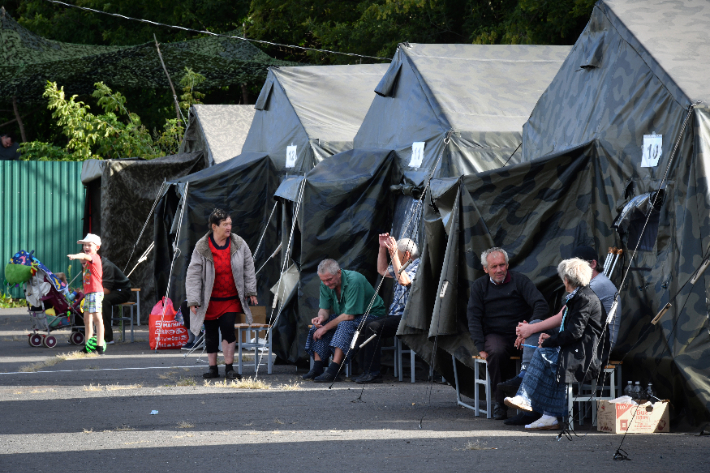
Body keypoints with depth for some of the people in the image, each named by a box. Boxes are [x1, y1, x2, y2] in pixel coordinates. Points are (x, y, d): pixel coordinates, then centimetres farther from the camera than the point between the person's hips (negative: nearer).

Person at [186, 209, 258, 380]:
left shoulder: (239, 244, -3)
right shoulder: (202, 248, -9)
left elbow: (248, 268, 8)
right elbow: (193, 275, -6)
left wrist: (251, 291, 9)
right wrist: (193, 300, -9)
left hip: (232, 299, 0)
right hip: (210, 300, 0)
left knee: (227, 329, -12)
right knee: (211, 333, 6)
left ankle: (229, 368, -4)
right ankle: (212, 368, 18)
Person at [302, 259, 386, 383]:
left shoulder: (354, 281, -29)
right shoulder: (326, 284, -6)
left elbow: (349, 316, -29)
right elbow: (324, 309, 3)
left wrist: (326, 327, -25)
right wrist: (321, 317, -22)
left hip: (370, 314, -8)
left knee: (345, 325, -36)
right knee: (318, 325, -13)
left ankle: (333, 371, -42)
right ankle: (317, 367, -16)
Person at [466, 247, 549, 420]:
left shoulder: (519, 281, 5)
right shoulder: (479, 286, 11)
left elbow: (541, 304, -5)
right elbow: (474, 319, 5)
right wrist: (481, 347, -10)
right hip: (495, 334, 0)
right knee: (496, 352, -36)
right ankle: (500, 401, -25)